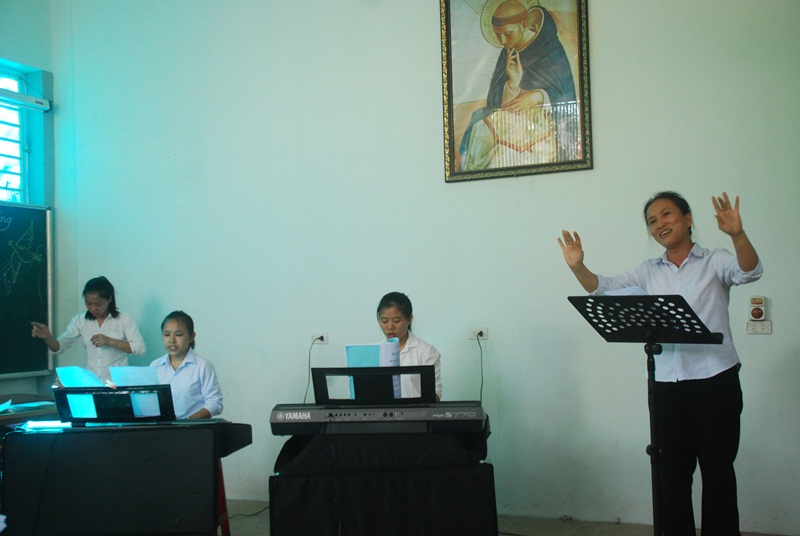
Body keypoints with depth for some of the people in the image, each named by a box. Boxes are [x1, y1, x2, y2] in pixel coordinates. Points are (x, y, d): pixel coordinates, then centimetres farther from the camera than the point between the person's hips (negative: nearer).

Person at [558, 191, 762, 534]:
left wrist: (737, 234, -36)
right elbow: (603, 289, 5)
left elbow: (749, 272, -17)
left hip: (715, 380, -3)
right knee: (672, 472, 8)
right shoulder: (648, 272, 12)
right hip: (667, 384, 4)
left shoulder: (715, 261, 1)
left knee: (717, 470, 5)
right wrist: (578, 267, -14)